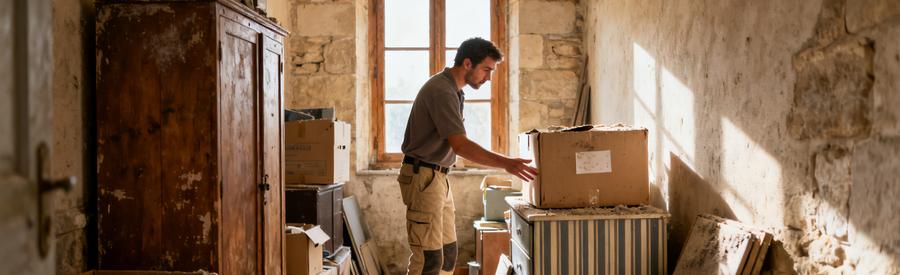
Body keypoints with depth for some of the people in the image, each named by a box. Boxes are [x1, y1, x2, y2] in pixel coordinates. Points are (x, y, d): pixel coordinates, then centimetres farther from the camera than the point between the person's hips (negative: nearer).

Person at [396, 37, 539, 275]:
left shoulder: (453, 90, 14)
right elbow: (460, 145, -26)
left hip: (437, 177, 10)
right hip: (423, 177, -10)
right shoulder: (442, 91, -19)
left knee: (448, 252, 13)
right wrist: (505, 163, -30)